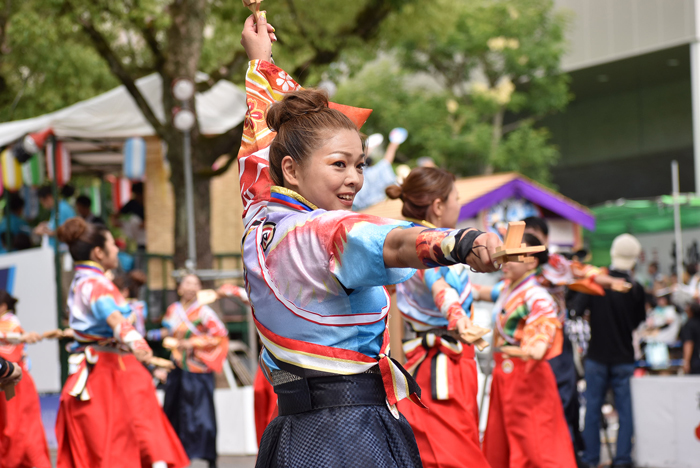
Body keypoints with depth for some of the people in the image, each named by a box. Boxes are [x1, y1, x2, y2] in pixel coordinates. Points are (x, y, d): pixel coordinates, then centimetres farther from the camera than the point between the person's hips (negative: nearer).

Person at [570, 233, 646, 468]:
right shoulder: (636, 289, -8)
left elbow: (577, 307, -2)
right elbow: (639, 321, 4)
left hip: (597, 356, 1)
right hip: (624, 358, -1)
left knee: (593, 408, 9)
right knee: (625, 411, 6)